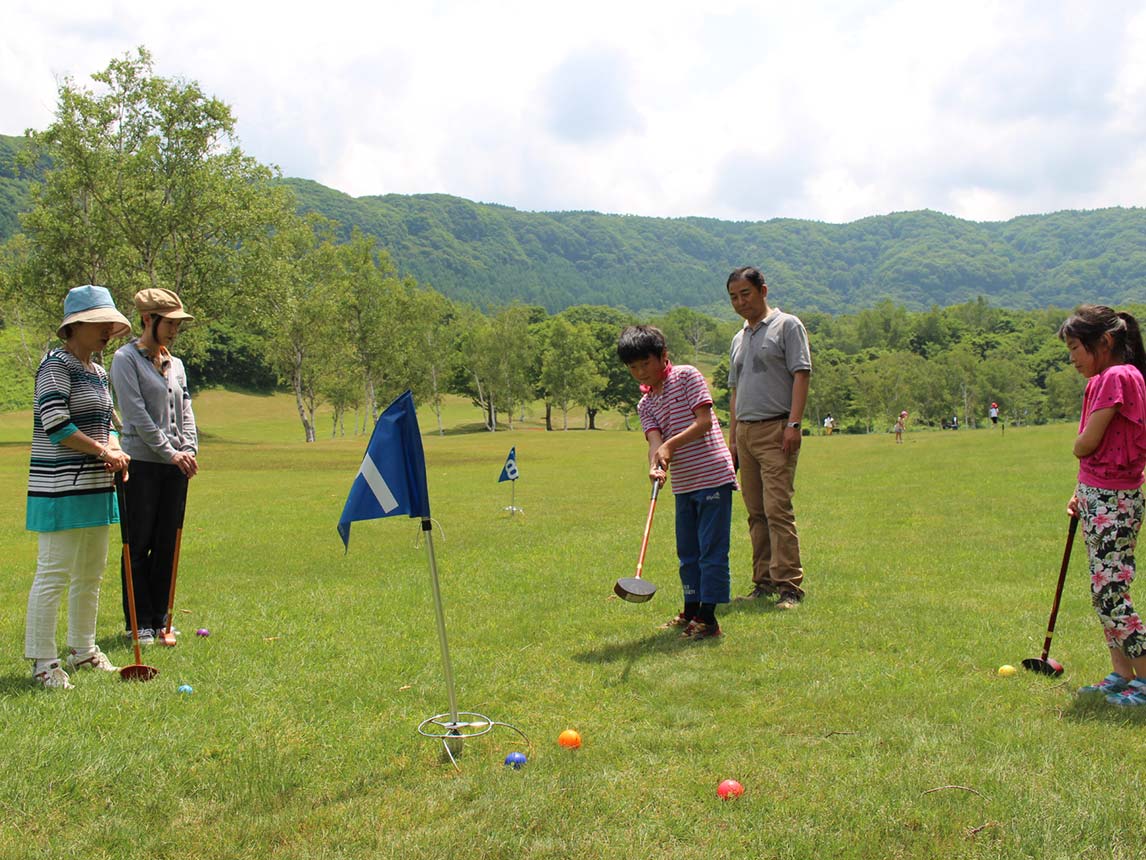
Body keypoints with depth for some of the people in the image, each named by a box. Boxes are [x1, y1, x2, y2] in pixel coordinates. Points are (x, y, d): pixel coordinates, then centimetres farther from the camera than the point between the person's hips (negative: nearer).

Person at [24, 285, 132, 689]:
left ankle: (83, 650, 27)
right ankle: (43, 661, 0)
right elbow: (55, 424, -19)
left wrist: (115, 450, 1)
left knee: (91, 573, 15)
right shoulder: (56, 366, -11)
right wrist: (104, 451, -13)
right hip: (61, 488, -9)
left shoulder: (98, 371, 16)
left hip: (96, 487, 9)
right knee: (54, 572, -7)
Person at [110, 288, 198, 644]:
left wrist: (189, 450, -3)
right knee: (139, 545, 0)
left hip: (175, 466, 6)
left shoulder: (175, 364, 15)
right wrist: (169, 452, -14)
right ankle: (138, 623, 7)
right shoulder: (126, 359, -5)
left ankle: (159, 618, 17)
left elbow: (185, 412, 13)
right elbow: (136, 414, -12)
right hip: (141, 463, -6)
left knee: (167, 545, 9)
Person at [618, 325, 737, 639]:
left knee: (711, 549, -5)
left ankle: (708, 617, -3)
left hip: (713, 475, -7)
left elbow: (704, 421, -13)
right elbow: (655, 439, -6)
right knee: (687, 551, 15)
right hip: (683, 484, 7)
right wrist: (655, 466, -27)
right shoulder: (645, 404, 11)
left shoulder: (687, 376, -5)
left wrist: (671, 444, -22)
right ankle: (691, 612, 27)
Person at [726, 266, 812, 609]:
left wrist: (793, 423, -17)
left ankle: (789, 586, -13)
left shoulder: (787, 325, 1)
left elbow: (801, 374, -8)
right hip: (745, 430, 7)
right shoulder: (739, 339, 22)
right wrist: (732, 439, 18)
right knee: (756, 513, 6)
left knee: (778, 508, -13)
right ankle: (764, 582, 10)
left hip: (776, 429, -7)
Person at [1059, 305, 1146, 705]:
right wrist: (1083, 493, 12)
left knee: (1110, 594, -6)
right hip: (1100, 497, 10)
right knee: (1103, 591, 14)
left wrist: (1078, 444, 5)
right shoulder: (1107, 379, 13)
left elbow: (1086, 445, -18)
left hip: (1112, 502, -10)